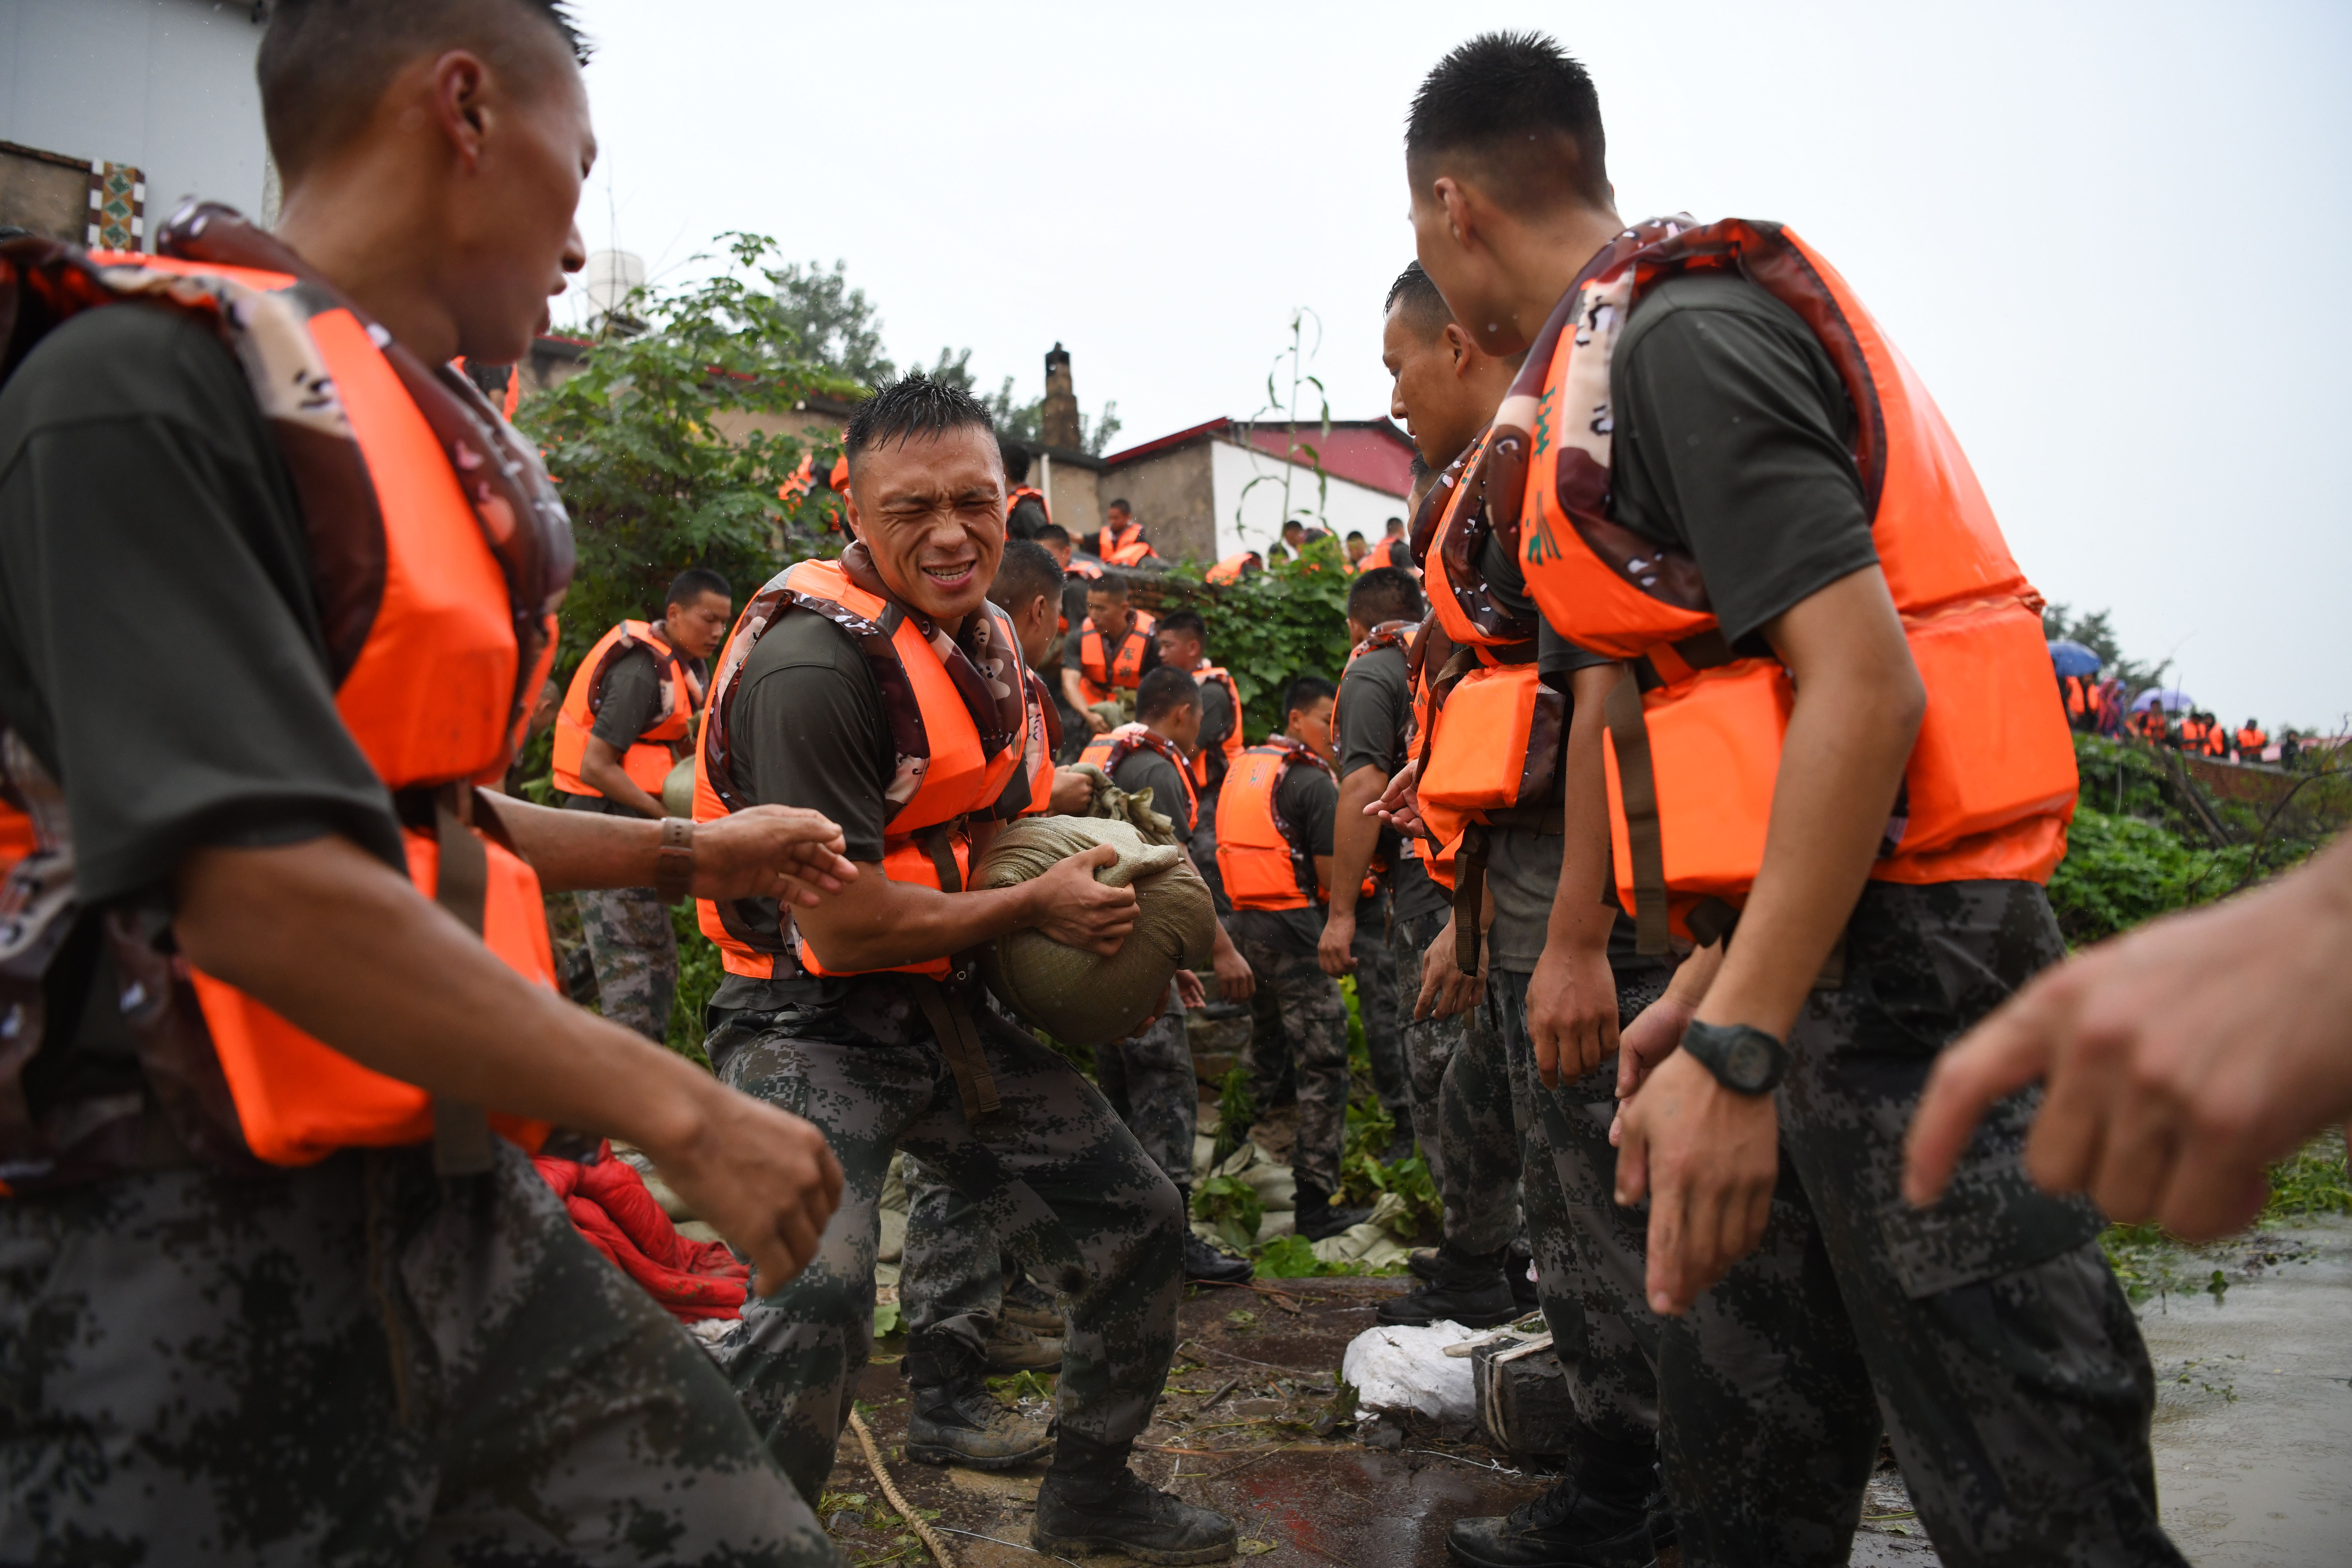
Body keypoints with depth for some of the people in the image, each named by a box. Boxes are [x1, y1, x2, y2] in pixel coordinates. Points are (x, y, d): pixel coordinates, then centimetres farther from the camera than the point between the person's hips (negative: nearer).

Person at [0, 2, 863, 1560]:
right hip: (197, 1253, -8)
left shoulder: (436, 444, 14)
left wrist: (691, 852, 29)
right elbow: (256, 887, -24)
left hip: (466, 1206, 8)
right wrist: (683, 1111, -19)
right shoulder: (148, 384, -13)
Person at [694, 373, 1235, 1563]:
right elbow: (842, 926, -24)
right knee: (818, 1296, -31)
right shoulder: (815, 662, -21)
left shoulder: (985, 637, 8)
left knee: (1136, 1225, 13)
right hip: (811, 1026, -8)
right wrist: (1037, 908, -13)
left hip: (946, 1013, 9)